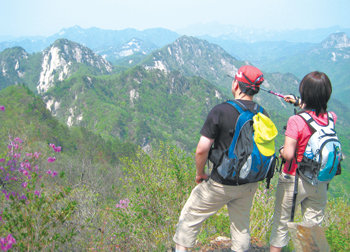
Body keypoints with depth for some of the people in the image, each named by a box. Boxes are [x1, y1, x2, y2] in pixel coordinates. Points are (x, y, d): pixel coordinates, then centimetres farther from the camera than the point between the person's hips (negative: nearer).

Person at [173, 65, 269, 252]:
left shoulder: (220, 111, -18)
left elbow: (202, 149, -19)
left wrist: (200, 173, -2)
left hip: (221, 184, -5)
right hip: (250, 184, 5)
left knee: (190, 216, 14)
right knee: (241, 224, 21)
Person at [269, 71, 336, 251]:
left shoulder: (296, 121, -23)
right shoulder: (331, 118, -6)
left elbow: (288, 154, -25)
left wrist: (281, 151, -4)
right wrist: (299, 103, 28)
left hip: (293, 181, -4)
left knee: (281, 225, 12)